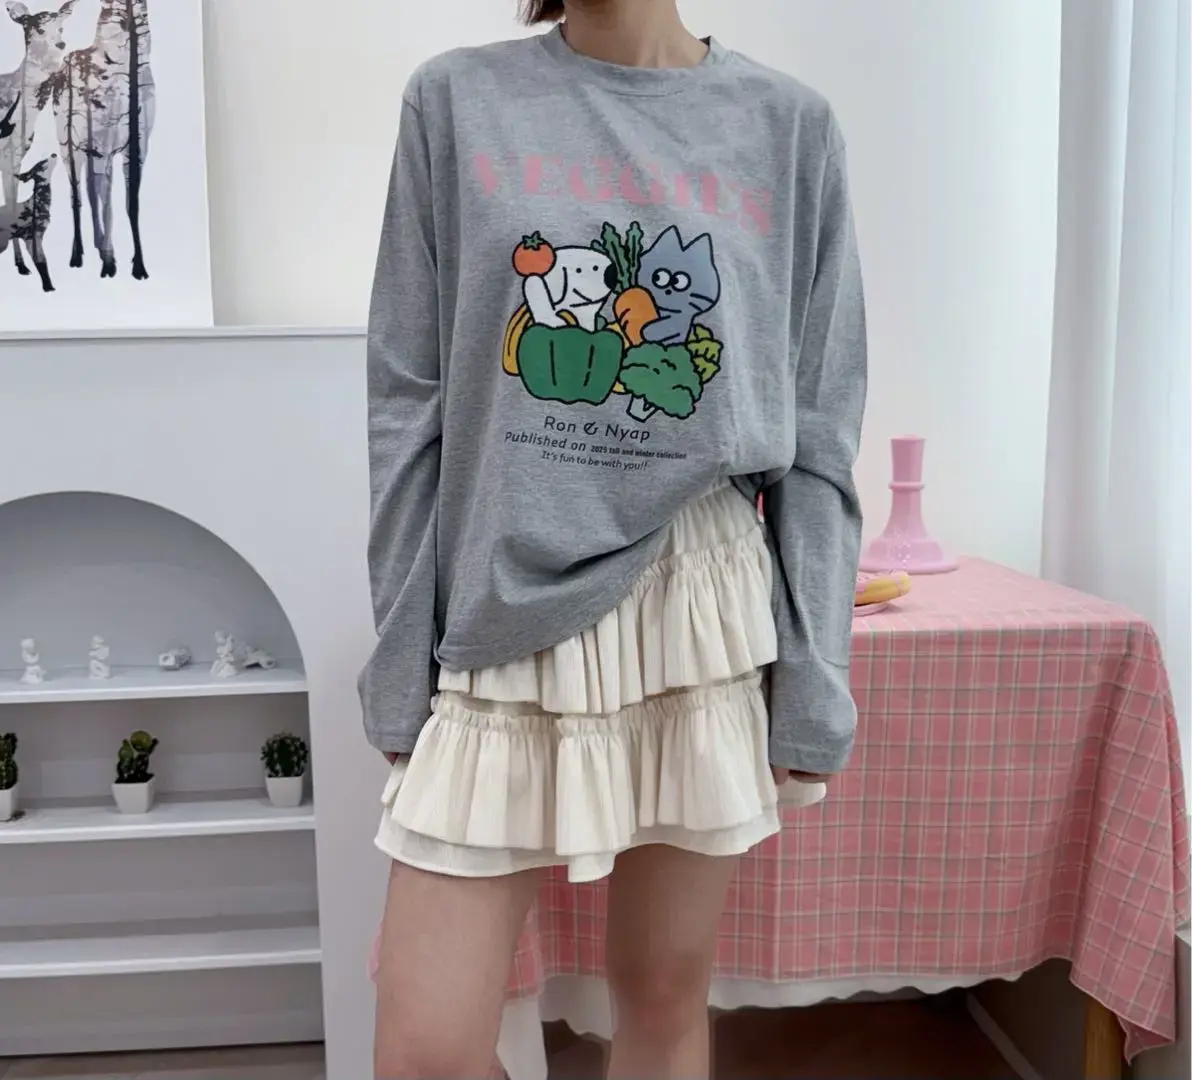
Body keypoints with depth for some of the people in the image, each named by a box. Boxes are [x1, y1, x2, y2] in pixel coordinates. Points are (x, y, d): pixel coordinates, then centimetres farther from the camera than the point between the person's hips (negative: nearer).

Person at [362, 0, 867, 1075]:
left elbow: (819, 439, 4)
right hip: (502, 613, 0)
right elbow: (407, 411, 2)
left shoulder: (790, 125, 6)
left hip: (705, 613, 1)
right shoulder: (457, 100, 5)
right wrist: (402, 665, -1)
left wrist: (813, 687, 0)